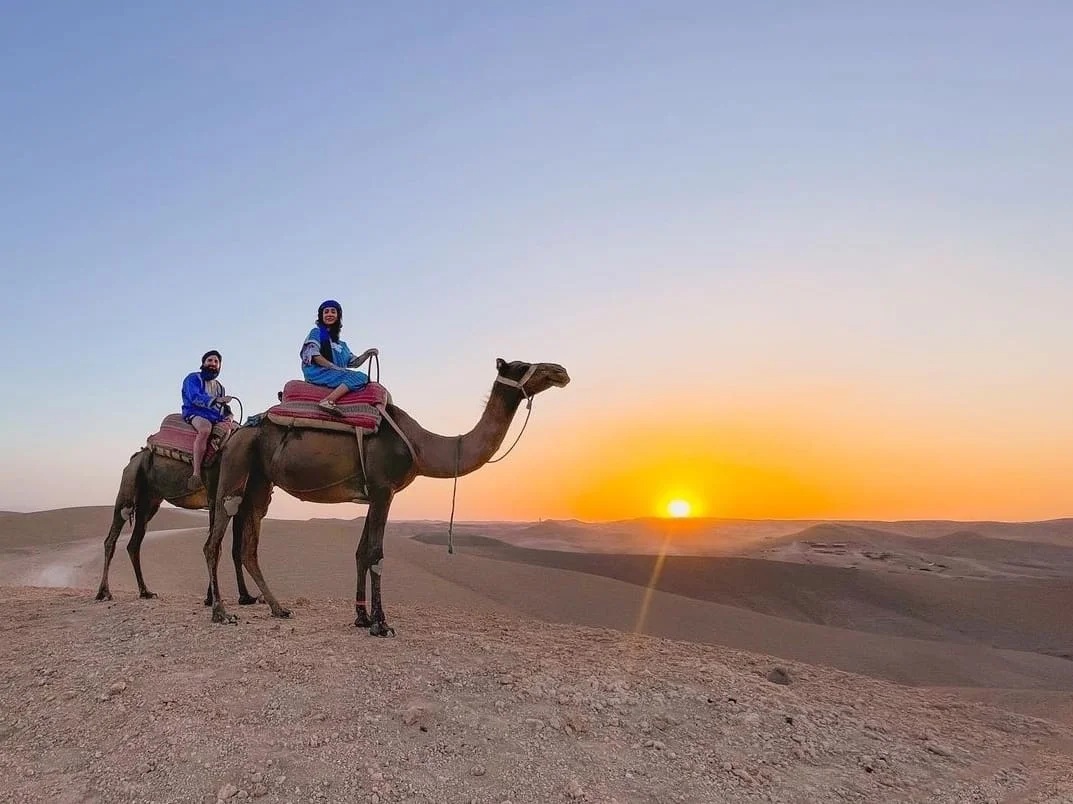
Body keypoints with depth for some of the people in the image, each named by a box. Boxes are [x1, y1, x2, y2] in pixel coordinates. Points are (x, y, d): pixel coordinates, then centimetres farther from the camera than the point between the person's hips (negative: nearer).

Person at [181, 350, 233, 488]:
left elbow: (224, 407, 25)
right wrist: (216, 400, -23)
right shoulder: (193, 378, 7)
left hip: (217, 419, 7)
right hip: (194, 414, -7)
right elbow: (194, 397, -12)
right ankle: (196, 473, -45)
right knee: (205, 428, -40)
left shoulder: (219, 386, 27)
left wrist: (228, 415, 2)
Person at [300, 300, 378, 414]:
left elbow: (354, 362, 23)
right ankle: (327, 401, -39)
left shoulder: (341, 344, 26)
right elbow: (314, 356, -8)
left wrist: (367, 354, 4)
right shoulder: (316, 332, 7)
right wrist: (336, 368, -14)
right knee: (360, 377, -26)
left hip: (336, 376, 7)